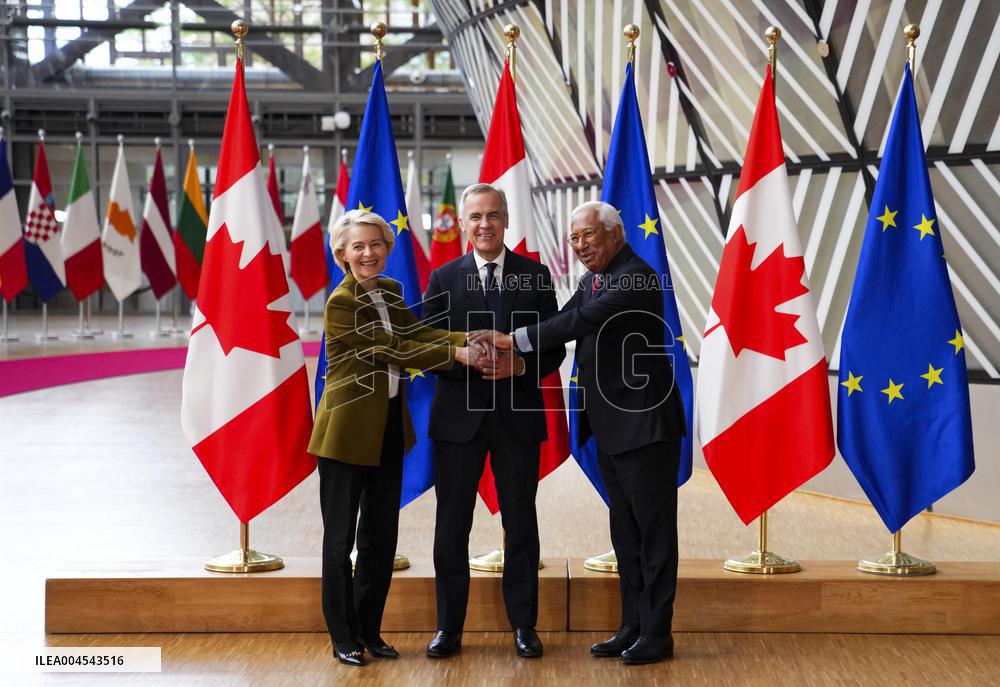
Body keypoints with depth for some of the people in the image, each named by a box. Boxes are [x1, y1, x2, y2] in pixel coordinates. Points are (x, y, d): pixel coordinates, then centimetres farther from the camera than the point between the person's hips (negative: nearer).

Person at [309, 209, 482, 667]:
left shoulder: (390, 292, 7)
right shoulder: (341, 303, -16)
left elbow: (415, 333, -7)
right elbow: (394, 351, -18)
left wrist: (474, 340, -21)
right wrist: (455, 354, -18)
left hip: (389, 429, 7)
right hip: (349, 430, -7)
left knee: (381, 535, 12)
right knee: (341, 536, 4)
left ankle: (369, 630, 24)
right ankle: (343, 637, 14)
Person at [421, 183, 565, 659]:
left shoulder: (535, 275, 3)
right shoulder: (443, 279, 2)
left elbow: (554, 348, 3)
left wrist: (519, 365, -17)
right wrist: (468, 361, -18)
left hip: (517, 415, 0)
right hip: (459, 415, 0)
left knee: (520, 522, 8)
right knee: (451, 524, 6)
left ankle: (523, 625, 19)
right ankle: (449, 627, 16)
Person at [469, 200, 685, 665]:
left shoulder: (636, 278, -16)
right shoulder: (593, 282, 14)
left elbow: (583, 321, -28)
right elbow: (564, 326, 6)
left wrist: (515, 340, -26)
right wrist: (509, 360, -10)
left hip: (645, 426, -9)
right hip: (610, 429, 9)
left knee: (653, 531, -1)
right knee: (626, 533, 14)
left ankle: (656, 634, 6)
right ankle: (632, 627, 22)